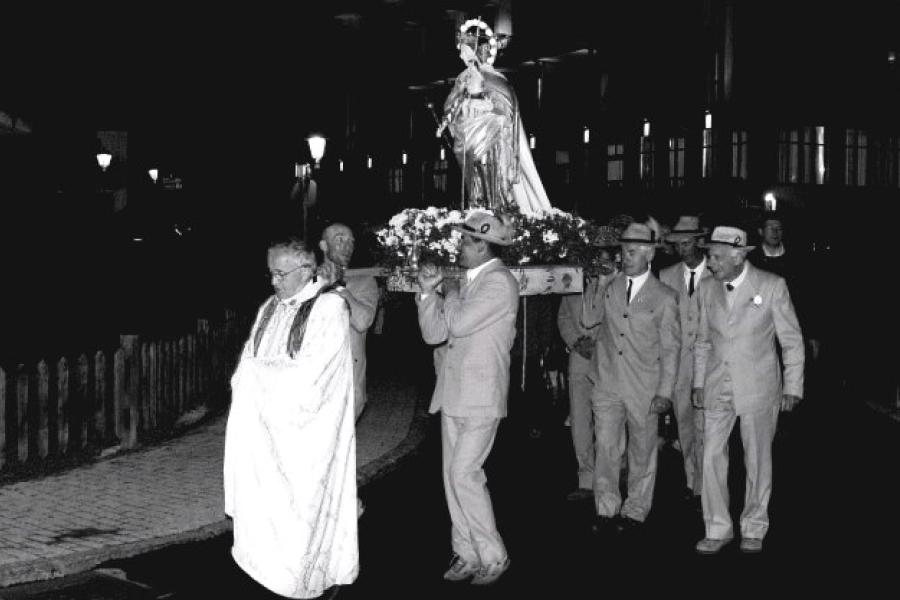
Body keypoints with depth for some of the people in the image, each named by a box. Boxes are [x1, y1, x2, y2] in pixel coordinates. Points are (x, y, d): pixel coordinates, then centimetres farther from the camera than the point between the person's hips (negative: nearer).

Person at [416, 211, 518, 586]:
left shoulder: (499, 281, -12)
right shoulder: (467, 282, 13)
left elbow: (459, 323, -21)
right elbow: (434, 333, 8)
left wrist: (450, 293, -3)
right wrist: (429, 290, -4)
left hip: (480, 398, -8)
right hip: (453, 393, 9)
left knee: (464, 474, -11)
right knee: (454, 476, 10)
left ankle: (493, 556, 1)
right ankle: (467, 554, 19)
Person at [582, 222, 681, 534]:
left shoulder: (664, 297, -2)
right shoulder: (608, 288, 7)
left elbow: (670, 348, -1)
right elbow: (588, 319, 8)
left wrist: (665, 392, -6)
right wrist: (598, 284, 1)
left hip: (644, 390, -2)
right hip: (608, 385, 2)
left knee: (642, 452, 8)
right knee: (606, 448, 0)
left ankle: (635, 511, 22)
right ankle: (606, 510, 11)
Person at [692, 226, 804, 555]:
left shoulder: (772, 286, -8)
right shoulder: (707, 289, 4)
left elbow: (792, 340, -2)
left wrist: (792, 388, -4)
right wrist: (699, 383, 11)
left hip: (759, 388, -3)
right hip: (717, 389, 3)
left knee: (757, 460, 6)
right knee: (712, 457, 0)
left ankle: (754, 529, 22)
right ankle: (718, 529, 12)